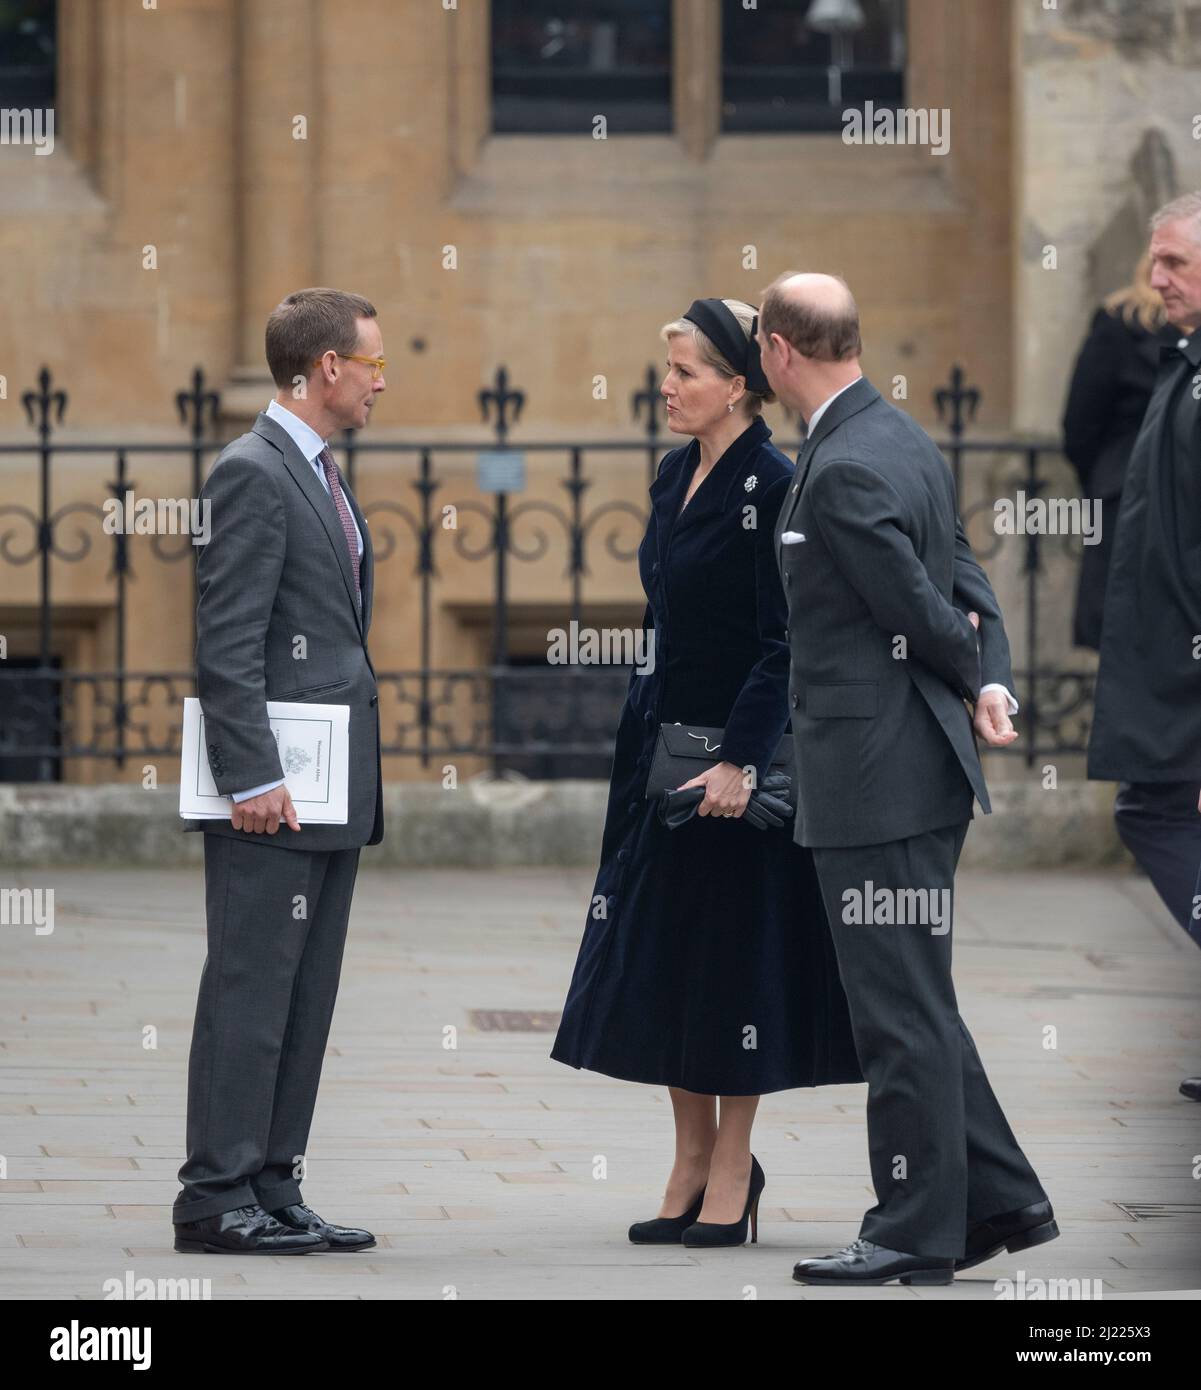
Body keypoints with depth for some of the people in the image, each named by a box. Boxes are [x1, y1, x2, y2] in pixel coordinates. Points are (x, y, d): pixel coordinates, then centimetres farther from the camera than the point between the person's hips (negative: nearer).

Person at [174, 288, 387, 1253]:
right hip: (276, 792, -10)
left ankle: (272, 1190, 13)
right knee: (250, 991, -7)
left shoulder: (322, 477, 19)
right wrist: (254, 778, -21)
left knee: (304, 1000, 9)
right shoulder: (254, 473, -11)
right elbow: (228, 644, -17)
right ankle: (217, 1199, -5)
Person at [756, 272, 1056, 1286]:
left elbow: (923, 606, -16)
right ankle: (1001, 1201, 21)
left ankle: (917, 1235, 4)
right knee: (910, 1003, 17)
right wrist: (993, 680, -1)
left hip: (878, 776, -10)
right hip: (919, 761, 10)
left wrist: (971, 676, 3)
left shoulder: (844, 471, -19)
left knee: (900, 1010, -2)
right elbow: (965, 579, 13)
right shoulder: (908, 442, 12)